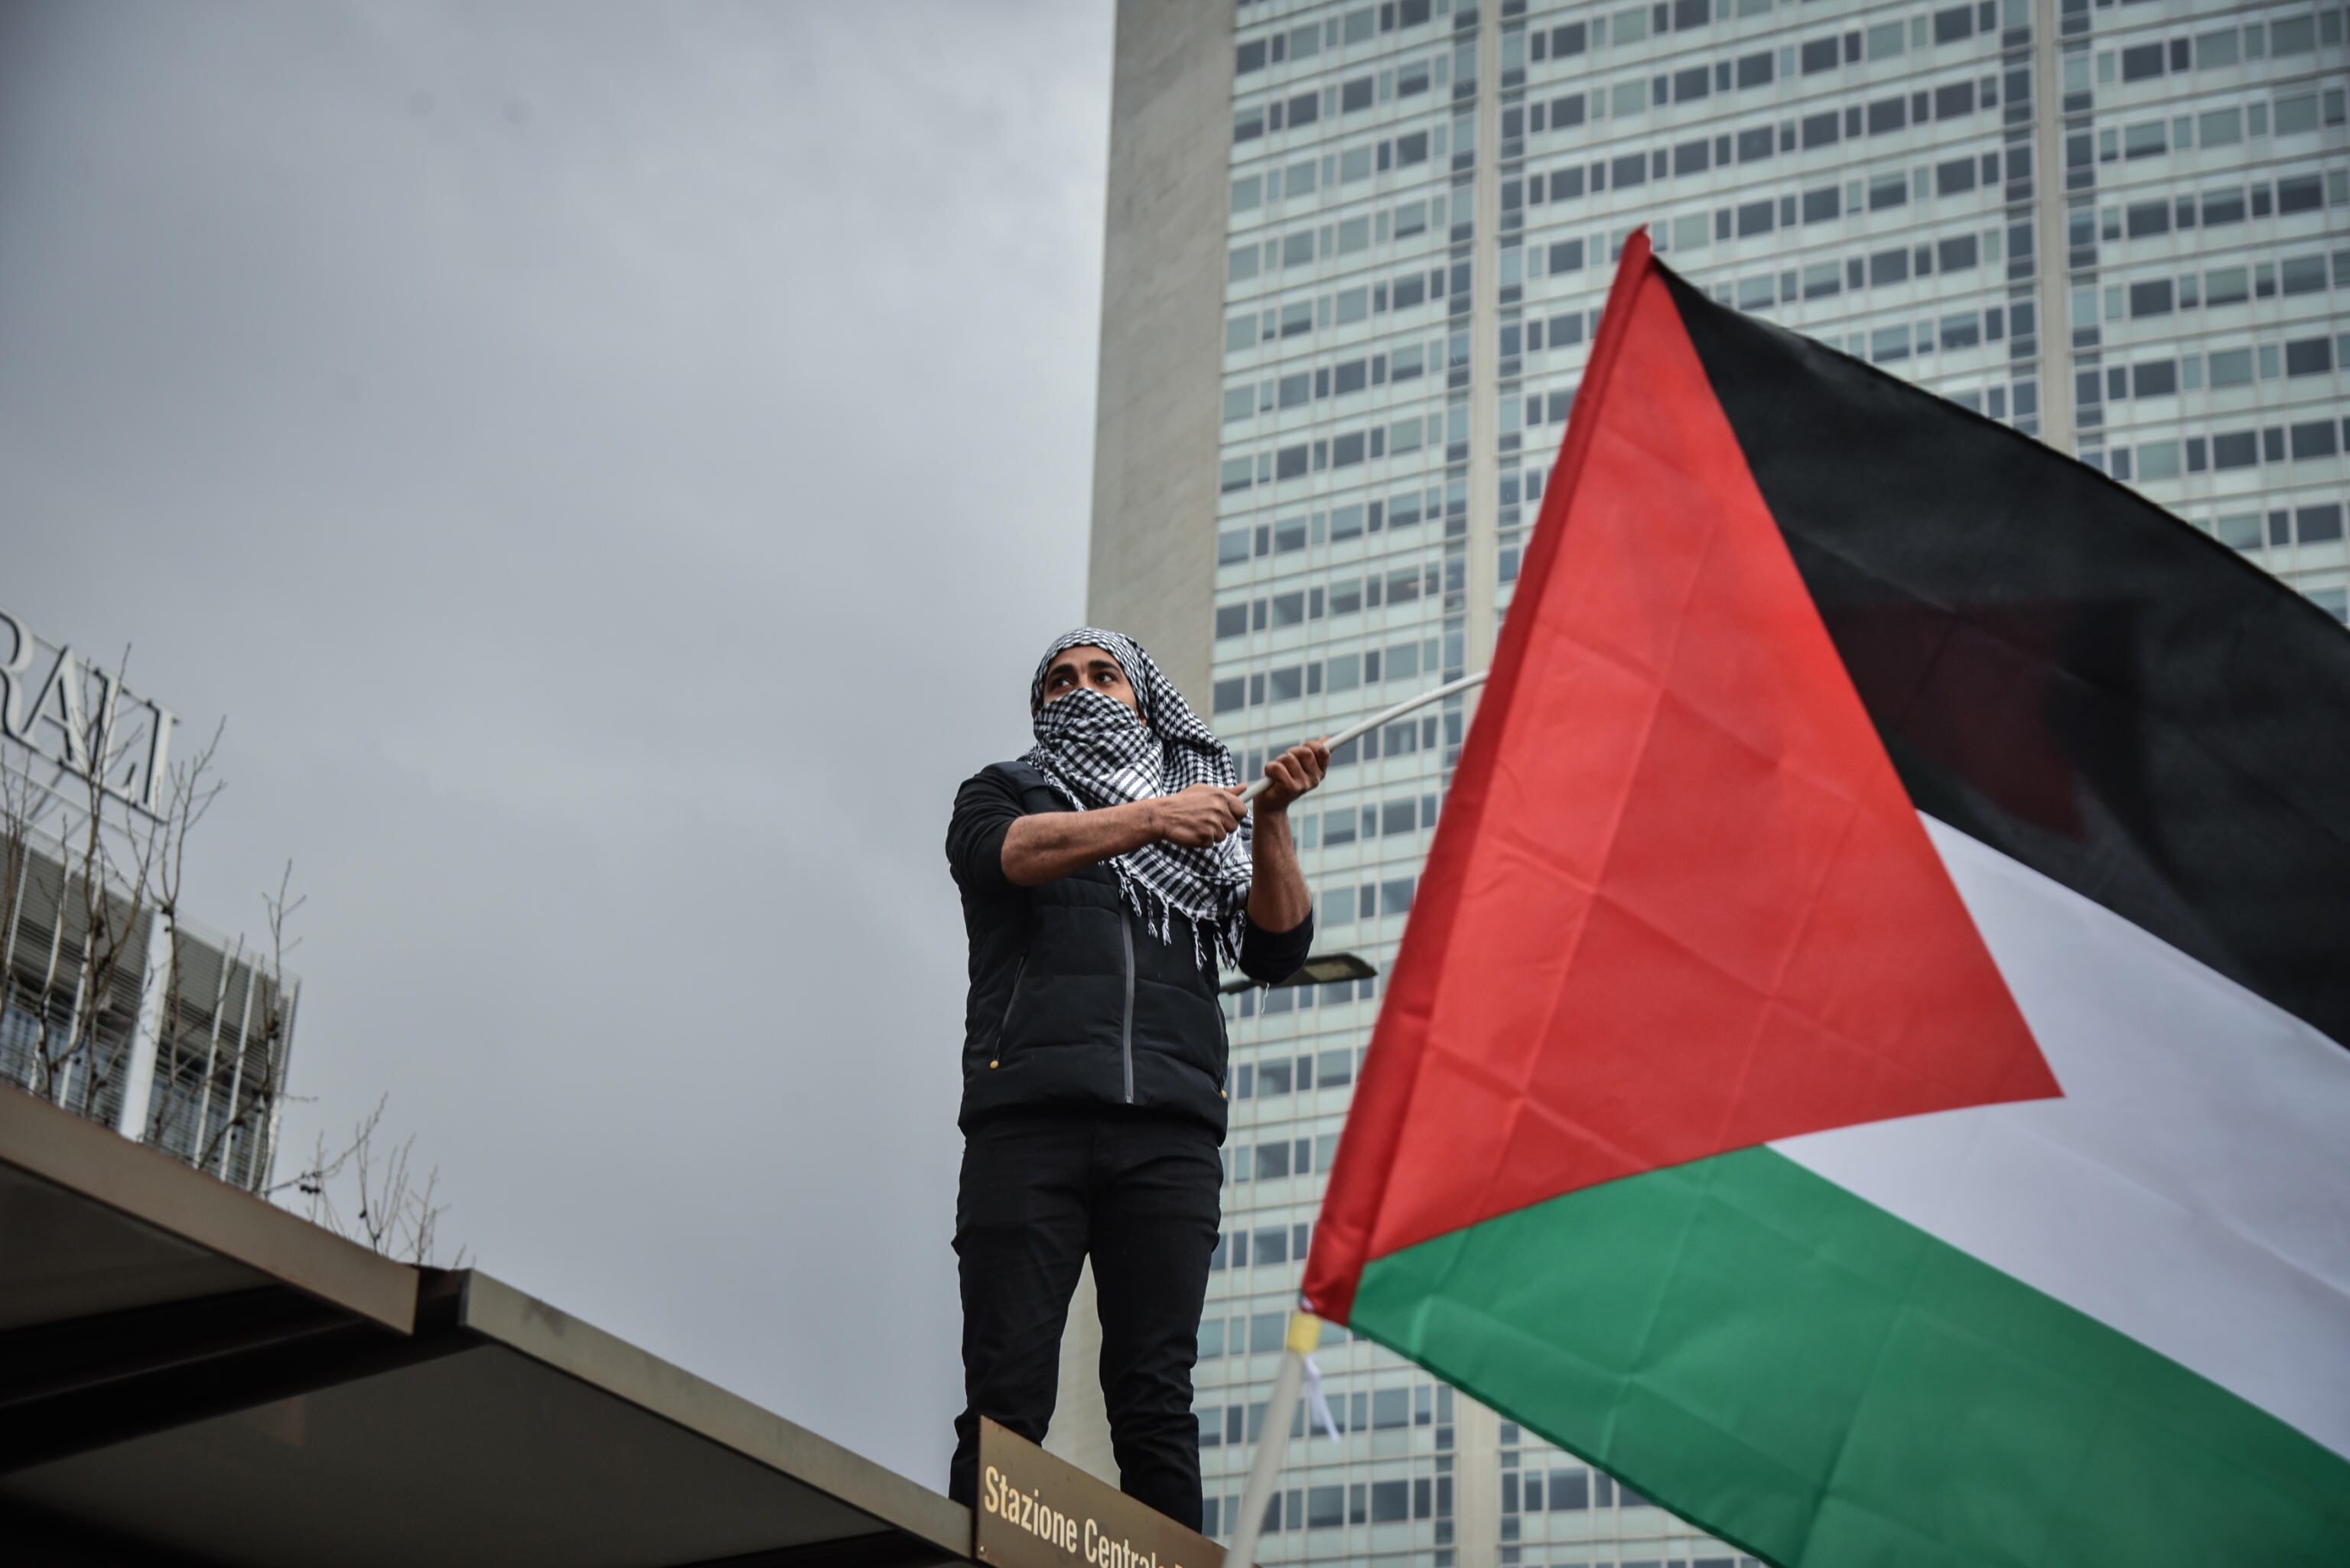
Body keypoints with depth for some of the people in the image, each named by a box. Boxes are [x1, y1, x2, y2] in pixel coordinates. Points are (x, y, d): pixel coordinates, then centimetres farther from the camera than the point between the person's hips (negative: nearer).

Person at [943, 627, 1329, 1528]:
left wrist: (1270, 821, -1)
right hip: (1028, 1120, -1)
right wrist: (1149, 820, -17)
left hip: (1168, 1132, 1)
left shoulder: (1202, 818, 26)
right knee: (1006, 1396, -10)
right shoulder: (1004, 795, 21)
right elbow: (1006, 851, -3)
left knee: (1157, 1402, -7)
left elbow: (1278, 951, 14)